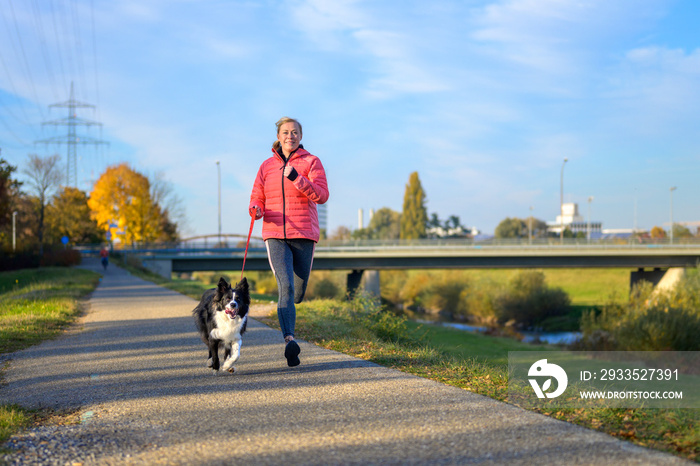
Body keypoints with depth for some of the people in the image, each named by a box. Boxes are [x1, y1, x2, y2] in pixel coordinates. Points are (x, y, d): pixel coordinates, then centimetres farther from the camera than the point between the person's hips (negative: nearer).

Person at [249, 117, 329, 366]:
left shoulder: (311, 162, 4)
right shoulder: (267, 166, 12)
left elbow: (322, 195, -9)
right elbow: (257, 198, 14)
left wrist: (297, 178, -21)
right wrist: (257, 210, -10)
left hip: (304, 234, 0)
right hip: (275, 235, 0)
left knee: (298, 291, 10)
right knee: (286, 285, -20)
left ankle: (285, 310, 44)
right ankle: (290, 341, -30)